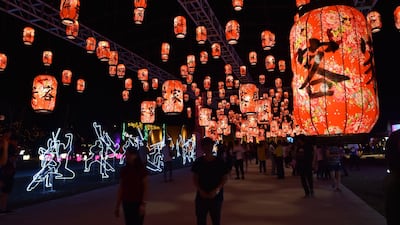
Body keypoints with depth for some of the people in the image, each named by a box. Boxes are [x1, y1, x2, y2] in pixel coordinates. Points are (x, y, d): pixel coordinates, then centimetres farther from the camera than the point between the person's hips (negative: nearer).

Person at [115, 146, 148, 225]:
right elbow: (120, 188, 4)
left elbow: (145, 188, -7)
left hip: (138, 203, -3)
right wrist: (117, 206, 4)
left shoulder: (141, 169, -9)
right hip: (126, 203, 4)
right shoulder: (123, 170, 1)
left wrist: (143, 204, -14)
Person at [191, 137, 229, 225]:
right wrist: (200, 190, -12)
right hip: (201, 196, 1)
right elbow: (195, 178, 3)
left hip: (216, 196, -1)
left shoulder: (219, 162, -6)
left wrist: (217, 189, -16)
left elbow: (225, 178, -1)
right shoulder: (198, 162, -2)